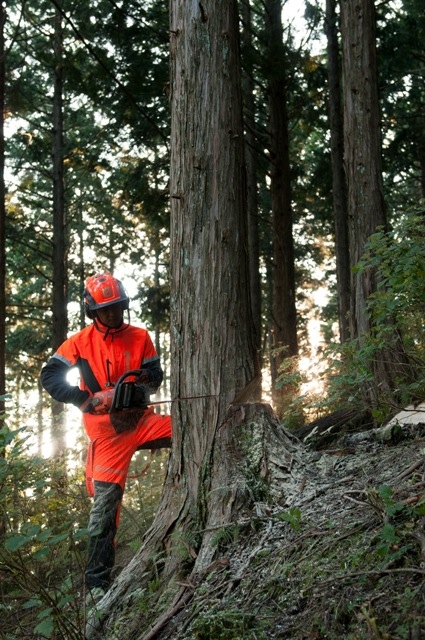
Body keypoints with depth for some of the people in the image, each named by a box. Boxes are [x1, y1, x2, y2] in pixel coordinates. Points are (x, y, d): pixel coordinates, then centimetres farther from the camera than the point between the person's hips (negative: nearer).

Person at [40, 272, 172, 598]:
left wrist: (146, 381, -16)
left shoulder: (140, 337, 4)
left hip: (140, 419, 2)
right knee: (105, 500, -4)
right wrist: (85, 399, -14)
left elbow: (156, 374, 8)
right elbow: (50, 376, -3)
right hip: (107, 429, -2)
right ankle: (97, 579, 5)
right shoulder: (80, 342, -2)